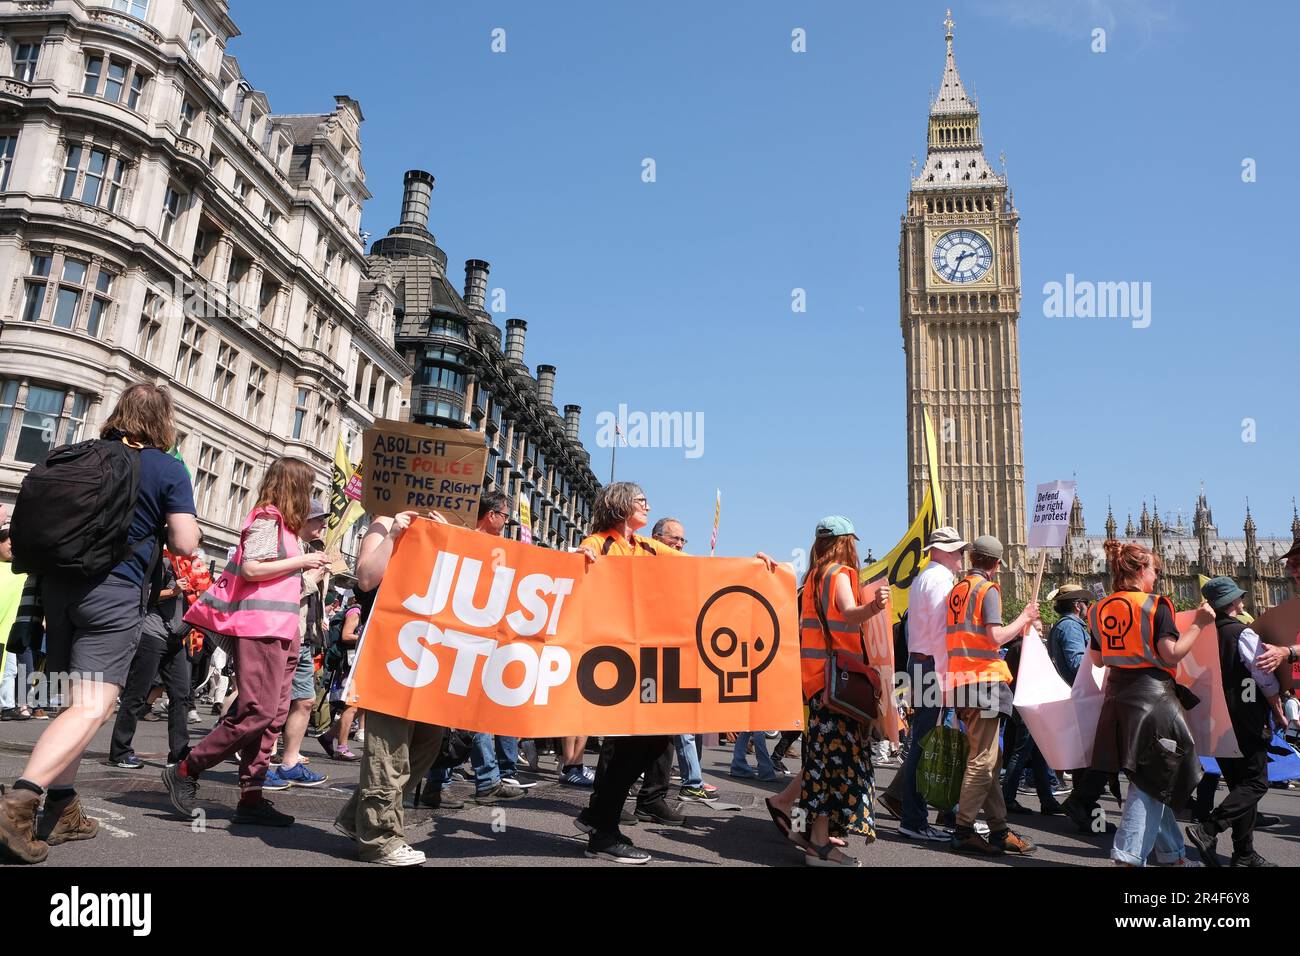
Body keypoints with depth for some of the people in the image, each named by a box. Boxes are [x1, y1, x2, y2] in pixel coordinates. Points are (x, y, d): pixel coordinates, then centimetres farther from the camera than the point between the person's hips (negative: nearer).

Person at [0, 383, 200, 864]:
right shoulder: (169, 469, -5)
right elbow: (185, 543, -9)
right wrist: (162, 525, 11)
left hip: (59, 583, 7)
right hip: (115, 593, -6)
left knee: (75, 701, 15)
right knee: (92, 709, -8)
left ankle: (62, 810, 18)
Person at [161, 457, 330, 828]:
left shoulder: (281, 522, 20)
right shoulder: (268, 518, -7)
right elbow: (251, 569, -18)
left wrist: (309, 569, 18)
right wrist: (301, 560, -12)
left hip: (277, 631, 10)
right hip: (259, 628, -10)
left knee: (272, 717, 6)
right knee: (257, 712, -11)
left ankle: (251, 798, 8)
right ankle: (184, 773, 3)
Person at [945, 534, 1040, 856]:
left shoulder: (957, 590, 16)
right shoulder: (988, 590, -8)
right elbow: (996, 636, -18)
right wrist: (1024, 617, -4)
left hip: (962, 681, 8)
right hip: (984, 680, -8)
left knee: (989, 759, 12)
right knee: (982, 760, -5)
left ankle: (999, 829, 15)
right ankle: (963, 830, -4)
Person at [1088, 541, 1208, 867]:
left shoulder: (1100, 609, 7)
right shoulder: (1156, 605, -11)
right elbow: (1172, 654, -16)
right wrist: (1199, 624, -5)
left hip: (1117, 695, 7)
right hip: (1152, 693, -7)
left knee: (1152, 779, 17)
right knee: (1152, 779, 0)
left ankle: (1171, 854, 28)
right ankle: (1129, 855, -6)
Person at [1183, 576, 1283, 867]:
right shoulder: (1242, 634, -14)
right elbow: (1267, 680, -12)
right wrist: (1279, 714, 3)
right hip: (1246, 723, -7)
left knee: (1240, 785, 15)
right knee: (1255, 784, -1)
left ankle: (1244, 853, 18)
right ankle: (1208, 829, -15)